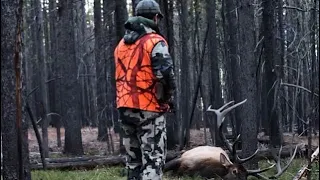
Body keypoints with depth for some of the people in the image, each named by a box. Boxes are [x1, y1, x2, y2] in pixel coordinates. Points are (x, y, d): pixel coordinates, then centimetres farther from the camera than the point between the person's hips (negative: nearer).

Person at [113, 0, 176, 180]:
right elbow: (166, 74, -18)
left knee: (133, 158, 14)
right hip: (149, 109, -7)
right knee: (153, 159, -7)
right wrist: (169, 99, -4)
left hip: (125, 107, 7)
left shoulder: (122, 44, 15)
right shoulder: (155, 42, -9)